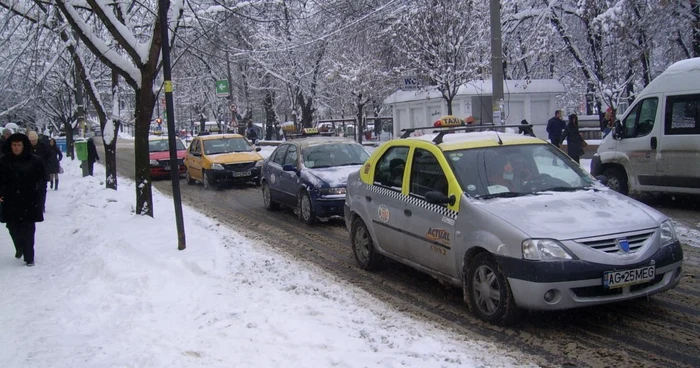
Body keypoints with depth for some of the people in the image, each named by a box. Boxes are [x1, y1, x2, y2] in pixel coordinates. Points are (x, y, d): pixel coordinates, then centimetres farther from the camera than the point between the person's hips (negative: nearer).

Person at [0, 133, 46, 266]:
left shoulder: (34, 161, -4)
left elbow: (42, 180, 0)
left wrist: (40, 197, -5)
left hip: (29, 201, -2)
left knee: (28, 230, -1)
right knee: (13, 228, 9)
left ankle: (29, 257, 7)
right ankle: (19, 248, 37)